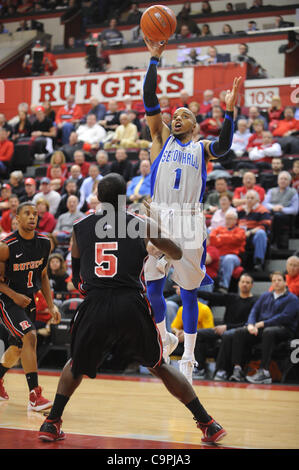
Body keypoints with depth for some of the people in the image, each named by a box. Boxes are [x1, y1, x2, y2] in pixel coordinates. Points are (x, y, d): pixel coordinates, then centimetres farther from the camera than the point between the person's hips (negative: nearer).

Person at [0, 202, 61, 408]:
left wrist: (51, 305, 4)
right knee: (30, 337, -24)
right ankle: (35, 396, -24)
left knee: (18, 348, 17)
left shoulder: (44, 243, -3)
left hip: (28, 299, 7)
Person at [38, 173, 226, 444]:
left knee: (76, 365, 28)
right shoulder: (141, 225, 9)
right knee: (159, 366, 18)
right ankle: (208, 424, 16)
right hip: (132, 305, 0)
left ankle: (52, 423, 20)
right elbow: (177, 254, 22)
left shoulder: (80, 228, 13)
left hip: (95, 307, 0)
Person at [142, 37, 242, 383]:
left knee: (188, 292, 3)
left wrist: (229, 111, -21)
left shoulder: (201, 147, 11)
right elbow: (149, 100, 4)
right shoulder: (162, 139, 14)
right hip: (160, 219, 2)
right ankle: (165, 338, 29)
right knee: (153, 286, 5)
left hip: (189, 221, -2)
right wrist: (154, 60, -3)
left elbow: (223, 147, -12)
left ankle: (188, 357, 9)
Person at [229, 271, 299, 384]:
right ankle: (237, 369, -27)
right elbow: (254, 311, 14)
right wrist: (251, 325, -9)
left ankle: (264, 371, -45)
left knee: (268, 331, -40)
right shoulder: (265, 296, 24)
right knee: (239, 332, -18)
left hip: (283, 329, -6)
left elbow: (284, 317, -10)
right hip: (261, 328, 6)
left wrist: (262, 324, -14)